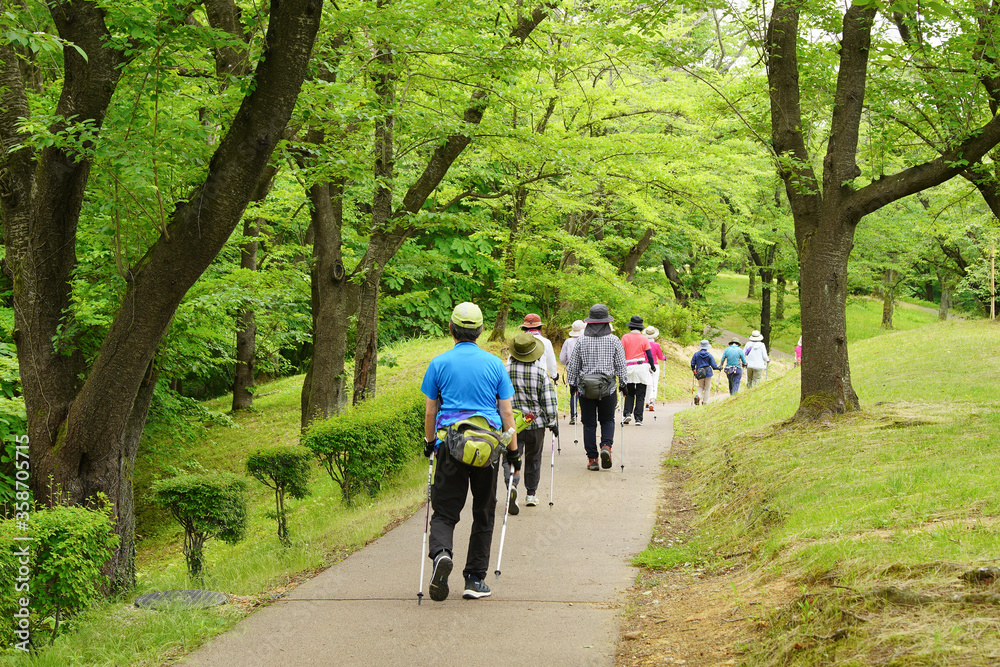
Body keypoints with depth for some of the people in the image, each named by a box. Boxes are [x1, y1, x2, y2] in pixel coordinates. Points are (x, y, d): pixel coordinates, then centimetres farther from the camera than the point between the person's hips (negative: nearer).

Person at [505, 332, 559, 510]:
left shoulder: (505, 372, -6)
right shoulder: (540, 373, -7)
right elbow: (549, 400, -7)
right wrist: (553, 422, 2)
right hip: (536, 423, 1)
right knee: (533, 458, 17)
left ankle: (511, 485, -26)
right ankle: (531, 494, 24)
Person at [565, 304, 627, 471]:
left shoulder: (582, 342, -1)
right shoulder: (614, 341, -3)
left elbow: (573, 365, 4)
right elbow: (621, 365, 1)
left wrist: (572, 384, 16)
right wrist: (623, 383, 12)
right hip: (608, 388, 0)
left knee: (589, 423, 7)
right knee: (607, 420, 14)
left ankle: (592, 458, 5)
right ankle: (606, 446, -12)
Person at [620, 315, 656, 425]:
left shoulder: (625, 337, 2)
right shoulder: (644, 339, 1)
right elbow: (649, 355, 2)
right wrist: (652, 367, 16)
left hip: (629, 367, 1)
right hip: (642, 367, -1)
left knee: (629, 393, 15)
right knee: (640, 395, 4)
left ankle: (627, 413, -2)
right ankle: (638, 419, 1)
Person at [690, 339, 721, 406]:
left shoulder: (696, 354, 0)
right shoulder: (709, 355, -7)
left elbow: (692, 364, 4)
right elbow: (714, 365, -6)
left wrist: (693, 370, 22)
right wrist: (719, 368, 14)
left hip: (699, 374, 3)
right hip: (708, 373, -2)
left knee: (701, 386, 18)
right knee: (707, 388, 9)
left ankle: (698, 396, -10)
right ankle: (705, 402, 7)